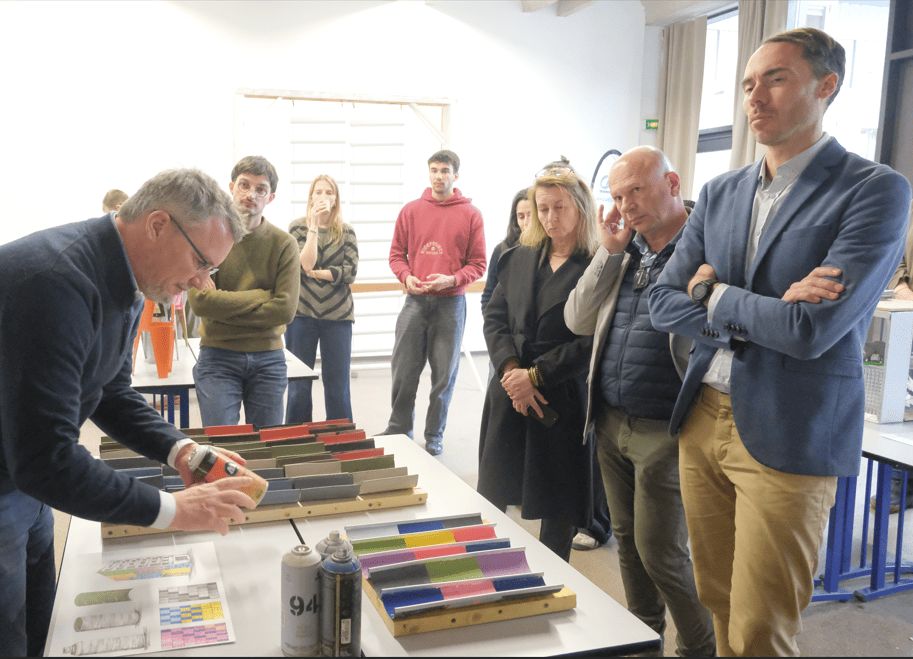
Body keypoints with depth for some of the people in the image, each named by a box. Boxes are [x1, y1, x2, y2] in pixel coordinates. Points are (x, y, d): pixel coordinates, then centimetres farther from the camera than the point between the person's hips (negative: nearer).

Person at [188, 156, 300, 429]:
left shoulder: (284, 243, 0)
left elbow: (285, 310, -10)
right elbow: (199, 302, -14)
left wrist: (224, 306, -11)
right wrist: (262, 295, -10)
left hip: (268, 357, 2)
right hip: (217, 356, -1)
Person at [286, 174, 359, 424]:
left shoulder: (346, 232, 8)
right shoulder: (298, 227, 4)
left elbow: (351, 272, -4)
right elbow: (306, 263, -12)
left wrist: (315, 273, -8)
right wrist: (314, 224, -13)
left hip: (337, 314, 1)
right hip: (302, 312, -1)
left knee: (337, 385, 3)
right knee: (299, 385, 4)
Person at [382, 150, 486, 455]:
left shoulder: (470, 214, 2)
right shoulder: (411, 210, 8)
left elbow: (478, 264, 2)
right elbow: (396, 254, 11)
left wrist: (451, 280, -14)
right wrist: (407, 277, -9)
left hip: (451, 303, -1)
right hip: (415, 302, 1)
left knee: (444, 373, 5)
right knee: (403, 369, 4)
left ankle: (434, 436, 20)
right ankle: (398, 429, 22)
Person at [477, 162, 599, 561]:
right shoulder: (518, 259, 10)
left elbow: (591, 341, -14)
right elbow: (494, 317, 6)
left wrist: (535, 376, -15)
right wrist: (510, 369, -10)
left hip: (562, 400, -5)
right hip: (509, 396, 5)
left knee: (558, 508, 7)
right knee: (491, 497, 14)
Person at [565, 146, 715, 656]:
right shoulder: (623, 251, 11)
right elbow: (578, 322, 4)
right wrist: (610, 253, -2)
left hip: (666, 431, -7)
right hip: (611, 422, 7)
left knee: (661, 553, 2)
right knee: (628, 542, 18)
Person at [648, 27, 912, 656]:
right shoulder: (720, 193, 9)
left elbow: (811, 331, -20)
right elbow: (664, 304, 4)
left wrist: (716, 296, -5)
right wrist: (764, 309, -11)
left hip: (788, 437, -5)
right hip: (702, 419, 6)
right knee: (717, 606, 17)